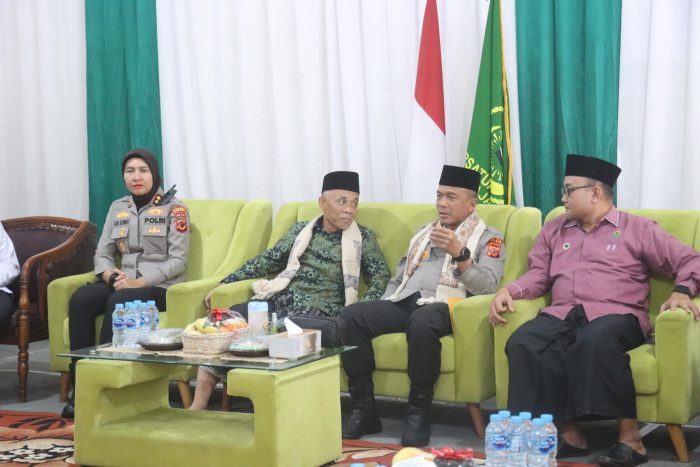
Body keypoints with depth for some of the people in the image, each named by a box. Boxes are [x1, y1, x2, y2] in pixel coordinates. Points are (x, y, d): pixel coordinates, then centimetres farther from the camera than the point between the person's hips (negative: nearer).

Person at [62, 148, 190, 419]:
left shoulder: (174, 208, 1)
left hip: (160, 287, -5)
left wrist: (139, 282, -19)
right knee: (80, 299, -26)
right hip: (123, 283, 5)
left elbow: (178, 260, -7)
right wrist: (111, 276, -11)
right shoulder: (118, 208, 16)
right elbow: (102, 253, 13)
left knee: (118, 302, -36)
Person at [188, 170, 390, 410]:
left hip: (316, 310, -4)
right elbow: (268, 260, 20)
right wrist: (226, 282, 14)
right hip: (278, 301, 4)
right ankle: (198, 405, -24)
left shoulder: (362, 237, 8)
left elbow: (381, 277, 2)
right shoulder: (301, 230, 17)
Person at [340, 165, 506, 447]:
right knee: (350, 316, -22)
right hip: (403, 302, 6)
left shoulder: (488, 238, 10)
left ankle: (418, 413, -27)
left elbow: (488, 287, -6)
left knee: (421, 322, -42)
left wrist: (459, 253, -18)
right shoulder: (424, 233, 29)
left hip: (442, 306, -6)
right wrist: (381, 312, 13)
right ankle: (364, 409, -16)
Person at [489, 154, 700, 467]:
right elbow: (539, 275, 18)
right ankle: (567, 433, -31)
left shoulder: (636, 228, 13)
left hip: (616, 314, -4)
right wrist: (508, 290, -1)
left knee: (595, 341, -41)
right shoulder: (554, 230, 26)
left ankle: (630, 438, -35)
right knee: (522, 344, -30)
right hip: (562, 314, 4)